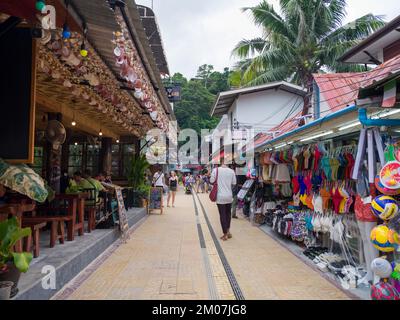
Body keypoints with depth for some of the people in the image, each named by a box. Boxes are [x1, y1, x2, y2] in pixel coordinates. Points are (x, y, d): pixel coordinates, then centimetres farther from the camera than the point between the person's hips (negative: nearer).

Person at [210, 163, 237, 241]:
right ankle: (228, 231, 24)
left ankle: (225, 234, 9)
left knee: (222, 215, 4)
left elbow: (212, 181, -4)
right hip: (229, 196, 2)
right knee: (228, 213, 20)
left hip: (220, 196, -2)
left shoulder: (216, 170, -7)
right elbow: (234, 183, 3)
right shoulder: (231, 171, -1)